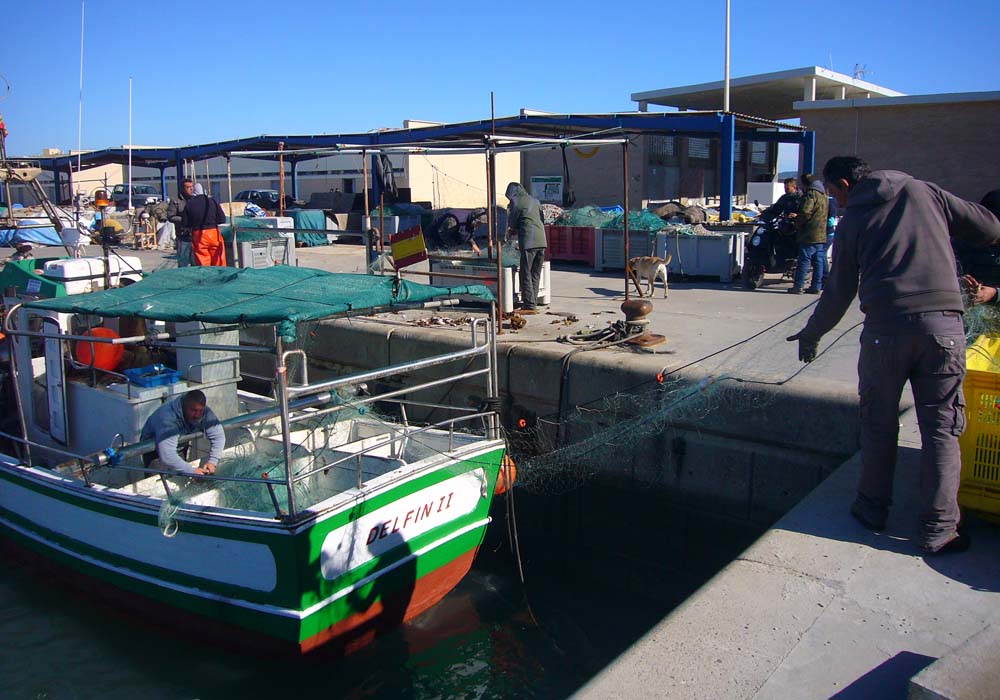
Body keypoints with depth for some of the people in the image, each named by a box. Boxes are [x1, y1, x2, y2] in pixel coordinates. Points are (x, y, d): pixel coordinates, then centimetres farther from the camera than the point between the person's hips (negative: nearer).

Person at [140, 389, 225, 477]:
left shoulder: (205, 412, -22)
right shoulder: (168, 419, -39)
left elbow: (218, 435, -17)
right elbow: (167, 456, -47)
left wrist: (212, 461, -31)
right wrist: (192, 471, -46)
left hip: (181, 447, 5)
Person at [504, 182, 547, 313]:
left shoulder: (515, 202, -1)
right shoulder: (534, 200, 18)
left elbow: (512, 224, 3)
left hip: (529, 242, -7)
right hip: (541, 240, 7)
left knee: (526, 274, -2)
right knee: (536, 274, 11)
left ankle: (529, 306, -4)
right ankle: (533, 303, 14)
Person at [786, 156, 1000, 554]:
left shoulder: (851, 221, 9)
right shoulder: (926, 193, 11)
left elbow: (839, 293, 12)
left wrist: (811, 334, 26)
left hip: (885, 328, 0)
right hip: (943, 323, 1)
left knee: (879, 422, 15)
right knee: (941, 428, 6)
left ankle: (873, 509, 26)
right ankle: (938, 529, 8)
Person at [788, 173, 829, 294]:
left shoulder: (811, 194, -11)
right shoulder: (823, 195, 18)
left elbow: (805, 213, -20)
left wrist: (796, 223, -3)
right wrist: (798, 216, 21)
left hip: (810, 234, -9)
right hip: (822, 235, 9)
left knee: (804, 260, -7)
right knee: (818, 261, 8)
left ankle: (798, 286, -6)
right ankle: (816, 286, 10)